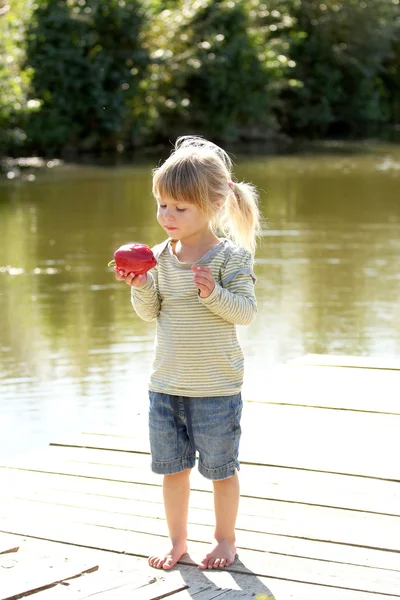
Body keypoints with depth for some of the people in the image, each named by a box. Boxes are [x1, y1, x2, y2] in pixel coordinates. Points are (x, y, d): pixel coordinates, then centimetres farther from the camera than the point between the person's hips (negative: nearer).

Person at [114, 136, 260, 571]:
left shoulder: (231, 255, -11)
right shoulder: (160, 256, 2)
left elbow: (246, 311, -15)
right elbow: (151, 313, 6)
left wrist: (214, 294, -31)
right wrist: (141, 287, -12)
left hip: (216, 387, -4)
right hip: (166, 383, 4)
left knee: (220, 468, 10)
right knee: (172, 466, 13)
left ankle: (225, 539, 29)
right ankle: (177, 540, 30)